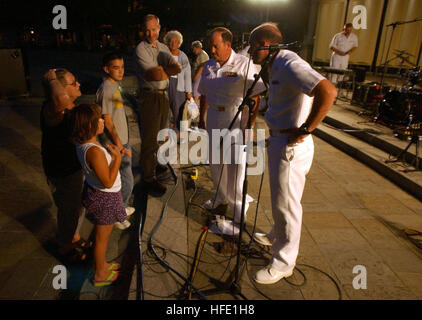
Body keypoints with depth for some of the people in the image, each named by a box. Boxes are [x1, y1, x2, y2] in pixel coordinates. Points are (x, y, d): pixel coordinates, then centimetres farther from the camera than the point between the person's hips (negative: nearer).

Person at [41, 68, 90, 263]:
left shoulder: (71, 106, -2)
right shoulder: (52, 110, -30)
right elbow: (61, 99, -56)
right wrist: (51, 79, -37)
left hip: (77, 165, 9)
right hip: (61, 172, -9)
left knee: (79, 206, 26)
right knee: (68, 211, 12)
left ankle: (74, 237, 52)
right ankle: (65, 247, 39)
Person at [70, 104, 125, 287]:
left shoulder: (82, 144, -4)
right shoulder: (94, 151, -32)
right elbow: (108, 182, -28)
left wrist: (110, 153, 0)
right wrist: (118, 157, -22)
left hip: (95, 192, 9)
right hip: (105, 198, -9)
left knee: (102, 234, 27)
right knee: (102, 237, 12)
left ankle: (102, 264, 49)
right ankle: (100, 275, 34)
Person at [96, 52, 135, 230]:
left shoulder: (114, 86, 9)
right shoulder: (106, 90, -21)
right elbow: (108, 123, -22)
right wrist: (120, 147, -20)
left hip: (122, 141, 10)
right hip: (114, 144, -10)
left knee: (125, 178, 21)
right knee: (127, 182, 0)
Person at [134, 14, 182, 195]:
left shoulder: (163, 48, 13)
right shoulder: (141, 49, -8)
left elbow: (178, 68, -2)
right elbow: (154, 75, -20)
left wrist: (161, 70, -18)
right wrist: (169, 71, -6)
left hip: (164, 95, 7)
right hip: (149, 97, -7)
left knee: (159, 135, 18)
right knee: (149, 138, -3)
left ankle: (153, 164, 37)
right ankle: (149, 178, 6)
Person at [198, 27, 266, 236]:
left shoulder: (244, 65, -9)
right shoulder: (208, 66, 9)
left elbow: (254, 97, -11)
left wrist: (250, 124, -16)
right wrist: (202, 118, 17)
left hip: (236, 118, -6)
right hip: (214, 118, 6)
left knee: (235, 164, -4)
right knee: (214, 160, 16)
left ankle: (239, 208, 11)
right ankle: (220, 196, 39)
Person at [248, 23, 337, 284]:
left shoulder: (289, 64, -19)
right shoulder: (276, 66, 13)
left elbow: (328, 91, -31)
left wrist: (305, 130, -25)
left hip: (291, 145, -10)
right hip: (279, 140, 10)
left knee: (286, 203, 2)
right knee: (280, 199, 25)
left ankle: (284, 263, 19)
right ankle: (277, 236, 47)